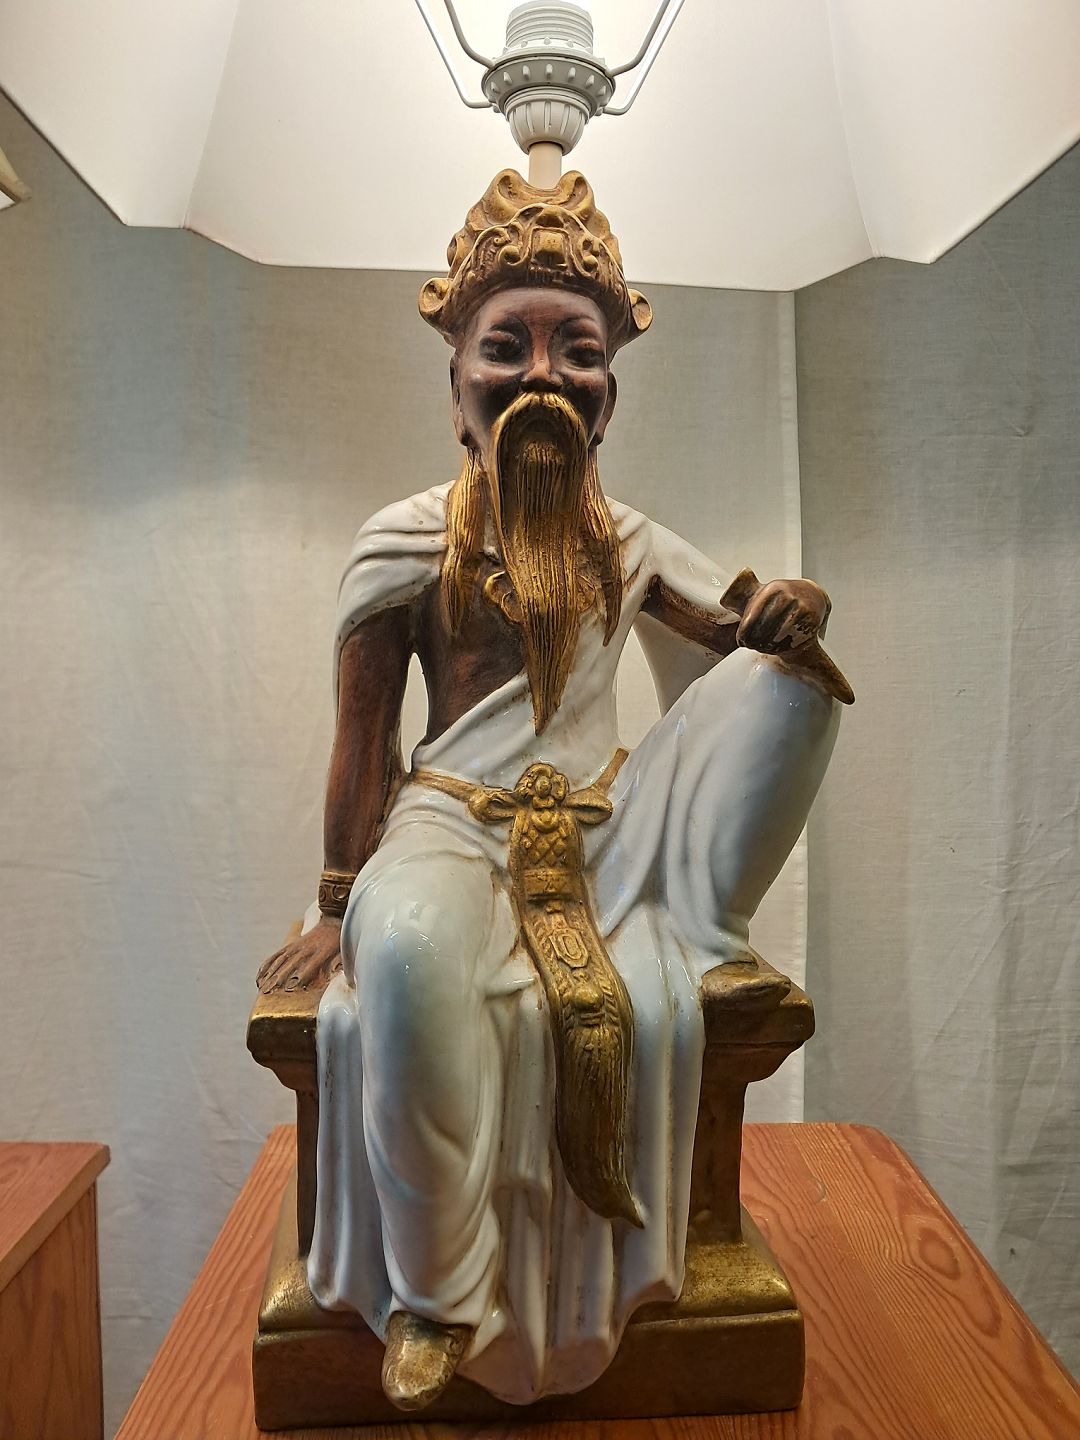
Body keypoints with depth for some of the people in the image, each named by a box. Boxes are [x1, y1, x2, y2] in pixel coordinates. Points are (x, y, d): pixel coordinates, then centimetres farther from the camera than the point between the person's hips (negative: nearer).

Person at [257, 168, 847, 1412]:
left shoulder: (632, 543, 8)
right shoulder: (405, 541, -4)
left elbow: (736, 637, 17)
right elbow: (361, 737, -4)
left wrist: (794, 610, -9)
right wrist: (339, 903, -5)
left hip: (606, 825, 5)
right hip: (459, 823, -4)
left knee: (788, 675, -5)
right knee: (408, 953, -39)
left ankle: (705, 935, 2)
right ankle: (431, 1288, -14)